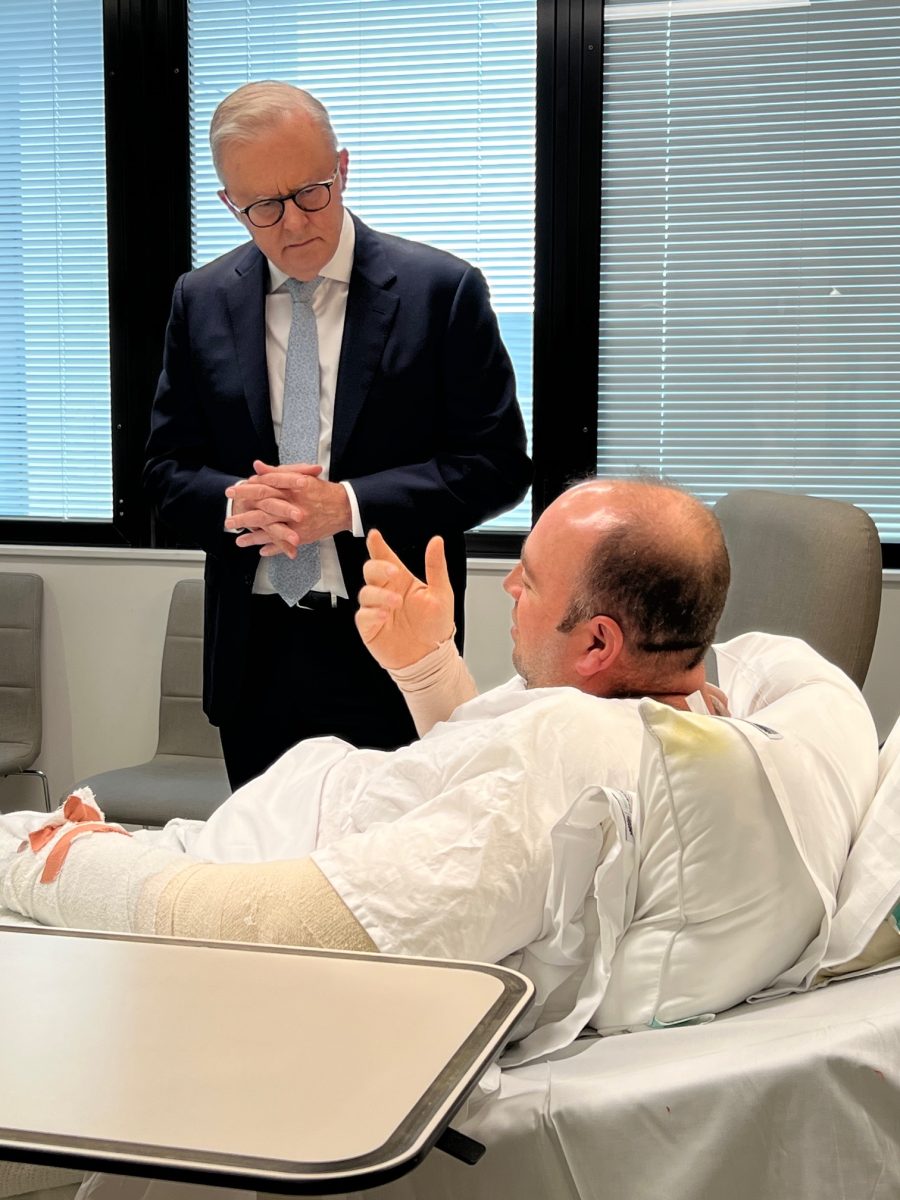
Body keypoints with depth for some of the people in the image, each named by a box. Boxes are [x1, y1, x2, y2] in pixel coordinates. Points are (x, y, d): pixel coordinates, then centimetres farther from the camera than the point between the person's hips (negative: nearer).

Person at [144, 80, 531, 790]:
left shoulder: (442, 291, -5)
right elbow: (167, 467, 9)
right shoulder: (201, 302, 6)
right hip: (253, 655, 3)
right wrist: (233, 501, -14)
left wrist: (348, 505, -18)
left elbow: (499, 463, -7)